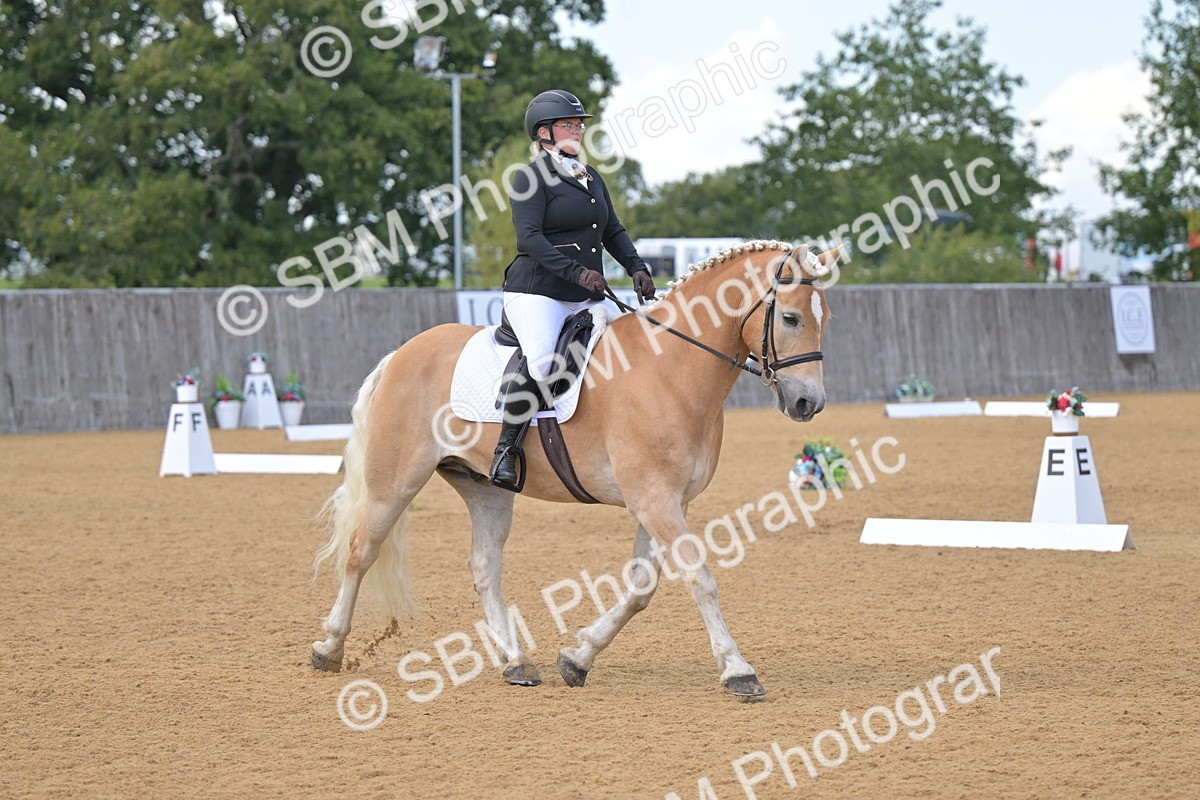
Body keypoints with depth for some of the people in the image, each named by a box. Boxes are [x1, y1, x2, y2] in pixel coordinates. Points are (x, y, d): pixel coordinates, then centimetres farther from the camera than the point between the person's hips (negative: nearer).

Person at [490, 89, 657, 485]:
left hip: (587, 298, 9)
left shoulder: (591, 178, 20)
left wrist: (637, 267, 3)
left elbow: (613, 231, 22)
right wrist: (576, 271, -25)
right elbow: (530, 238, -15)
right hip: (537, 292, -9)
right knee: (540, 360, -29)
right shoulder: (531, 178, -5)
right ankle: (505, 449, -20)